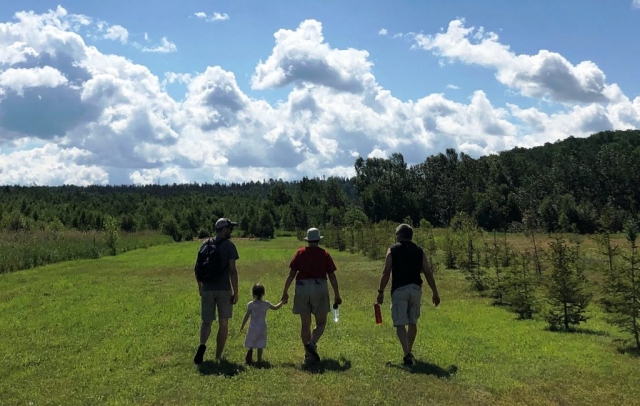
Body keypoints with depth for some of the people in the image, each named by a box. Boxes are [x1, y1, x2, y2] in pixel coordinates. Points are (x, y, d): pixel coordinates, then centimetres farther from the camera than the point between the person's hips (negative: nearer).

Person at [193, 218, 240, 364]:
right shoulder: (229, 245, -6)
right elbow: (232, 270, -12)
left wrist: (200, 287, 22)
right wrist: (236, 292, -7)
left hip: (207, 289, 3)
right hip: (224, 289, -3)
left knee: (207, 322, 10)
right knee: (223, 324, 8)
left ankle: (202, 344, -19)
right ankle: (218, 356, 10)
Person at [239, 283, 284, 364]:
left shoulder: (250, 305, -7)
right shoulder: (266, 304, 0)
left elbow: (247, 316, -7)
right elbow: (275, 307, 13)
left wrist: (242, 326, 3)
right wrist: (282, 301, 28)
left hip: (253, 327, -2)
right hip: (262, 327, 2)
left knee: (250, 344, 5)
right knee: (260, 344, 10)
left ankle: (249, 356, -16)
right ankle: (259, 359, 9)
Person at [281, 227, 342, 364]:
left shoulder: (300, 253, 5)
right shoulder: (324, 254, 4)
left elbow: (291, 274, 1)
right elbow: (332, 276, 4)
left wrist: (285, 291, 8)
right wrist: (337, 295, 12)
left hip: (302, 288, 1)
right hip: (319, 288, -1)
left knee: (305, 324, 9)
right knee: (321, 322, 10)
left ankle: (309, 355, 9)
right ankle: (312, 343, -15)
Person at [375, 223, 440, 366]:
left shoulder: (392, 250, 0)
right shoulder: (419, 251, 9)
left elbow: (386, 273, -6)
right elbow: (428, 273, 5)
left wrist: (381, 291, 0)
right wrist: (435, 292, 10)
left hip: (399, 290, -4)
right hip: (415, 289, 4)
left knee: (400, 323, -3)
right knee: (413, 322, 17)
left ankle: (407, 354, -17)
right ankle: (409, 352, 29)